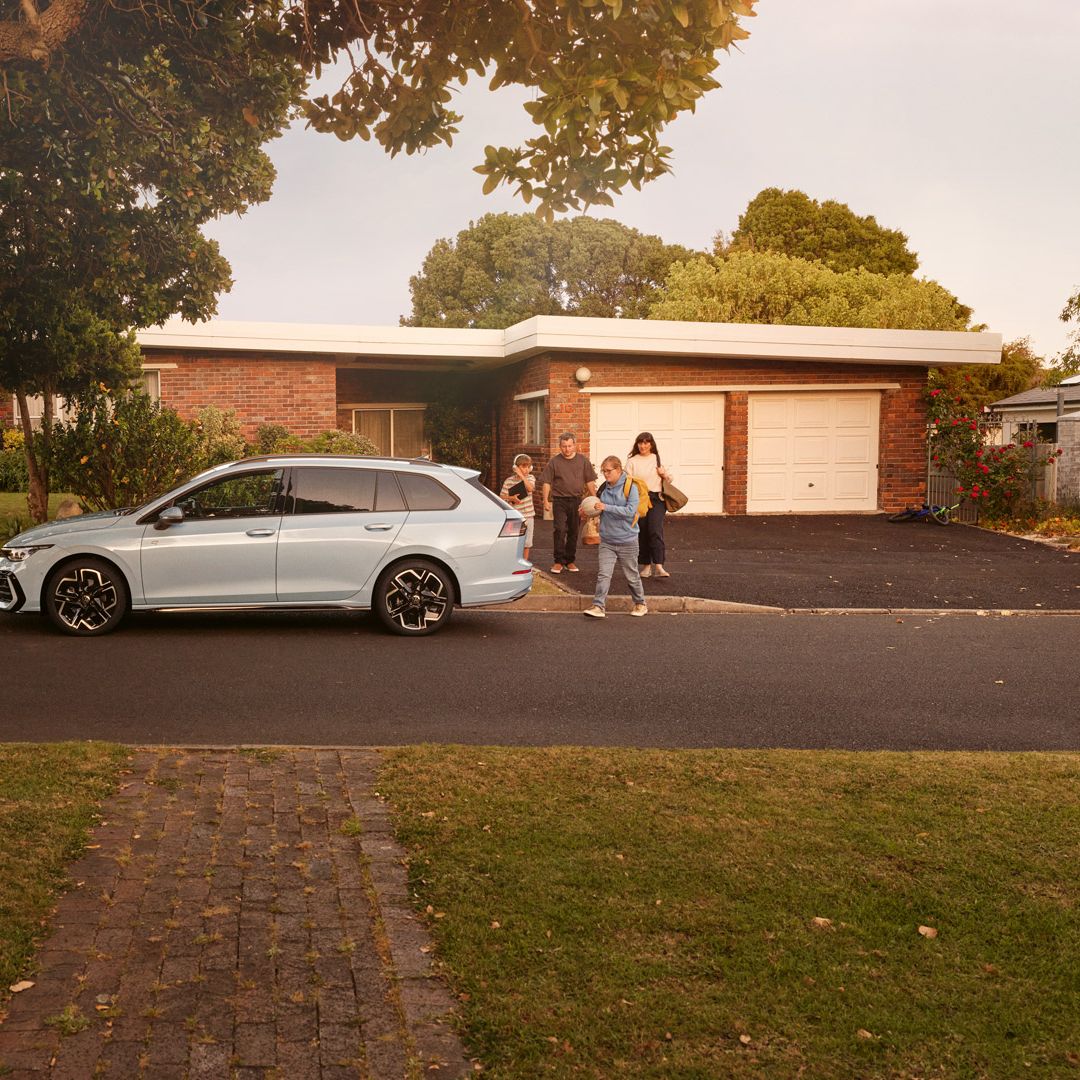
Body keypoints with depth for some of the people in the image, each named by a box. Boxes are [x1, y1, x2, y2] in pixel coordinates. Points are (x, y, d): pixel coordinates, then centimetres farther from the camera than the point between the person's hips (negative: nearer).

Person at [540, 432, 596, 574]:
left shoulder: (583, 461, 6)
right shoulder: (554, 462, 0)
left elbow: (590, 482, 9)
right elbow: (547, 482, 1)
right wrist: (546, 500, -7)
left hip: (576, 500, 2)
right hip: (559, 500, -2)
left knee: (573, 532, 9)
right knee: (560, 530, -11)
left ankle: (570, 560, 20)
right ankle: (558, 561, -4)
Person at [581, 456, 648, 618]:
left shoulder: (630, 488, -10)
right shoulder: (603, 488, 6)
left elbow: (630, 511, -21)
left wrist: (607, 507, -23)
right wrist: (587, 512, -3)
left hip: (627, 541, -4)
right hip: (607, 540, 4)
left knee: (631, 575, 11)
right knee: (603, 574, -7)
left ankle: (640, 604, 29)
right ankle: (598, 607, -9)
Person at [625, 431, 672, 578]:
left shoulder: (658, 459, 13)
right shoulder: (632, 461, 7)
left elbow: (669, 479, 21)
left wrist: (664, 474, -2)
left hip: (656, 499, 0)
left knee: (655, 530, -16)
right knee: (642, 532, 3)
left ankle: (658, 566, -21)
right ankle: (646, 565, 15)